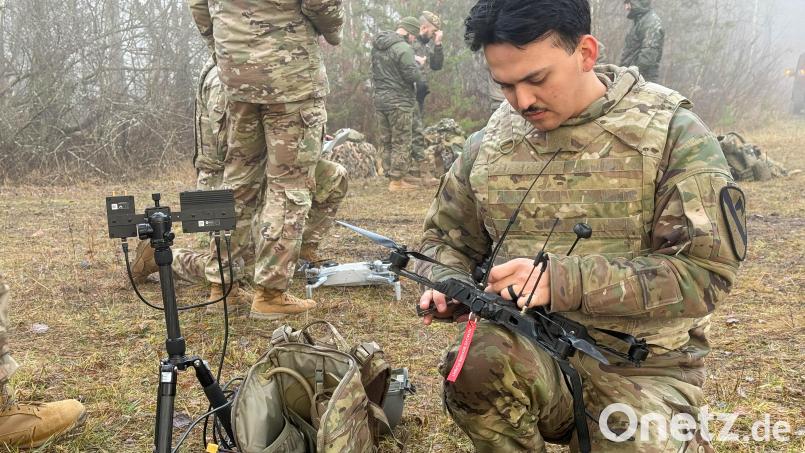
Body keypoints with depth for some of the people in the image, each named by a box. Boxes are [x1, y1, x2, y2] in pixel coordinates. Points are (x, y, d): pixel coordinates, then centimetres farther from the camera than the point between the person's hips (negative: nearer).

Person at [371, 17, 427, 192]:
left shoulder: (377, 45, 10)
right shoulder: (403, 48, -16)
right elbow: (413, 75, -18)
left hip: (380, 99, 8)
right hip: (399, 101, -8)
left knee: (387, 142, 14)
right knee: (401, 143, -1)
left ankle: (391, 177, 20)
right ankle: (397, 181, 0)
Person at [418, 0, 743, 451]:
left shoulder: (671, 131, -8)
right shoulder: (489, 142, 3)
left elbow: (705, 271, -15)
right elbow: (448, 237, 16)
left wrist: (561, 281, -26)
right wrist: (446, 285, -8)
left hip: (641, 366, -1)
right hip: (528, 349, 2)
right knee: (477, 364, -30)